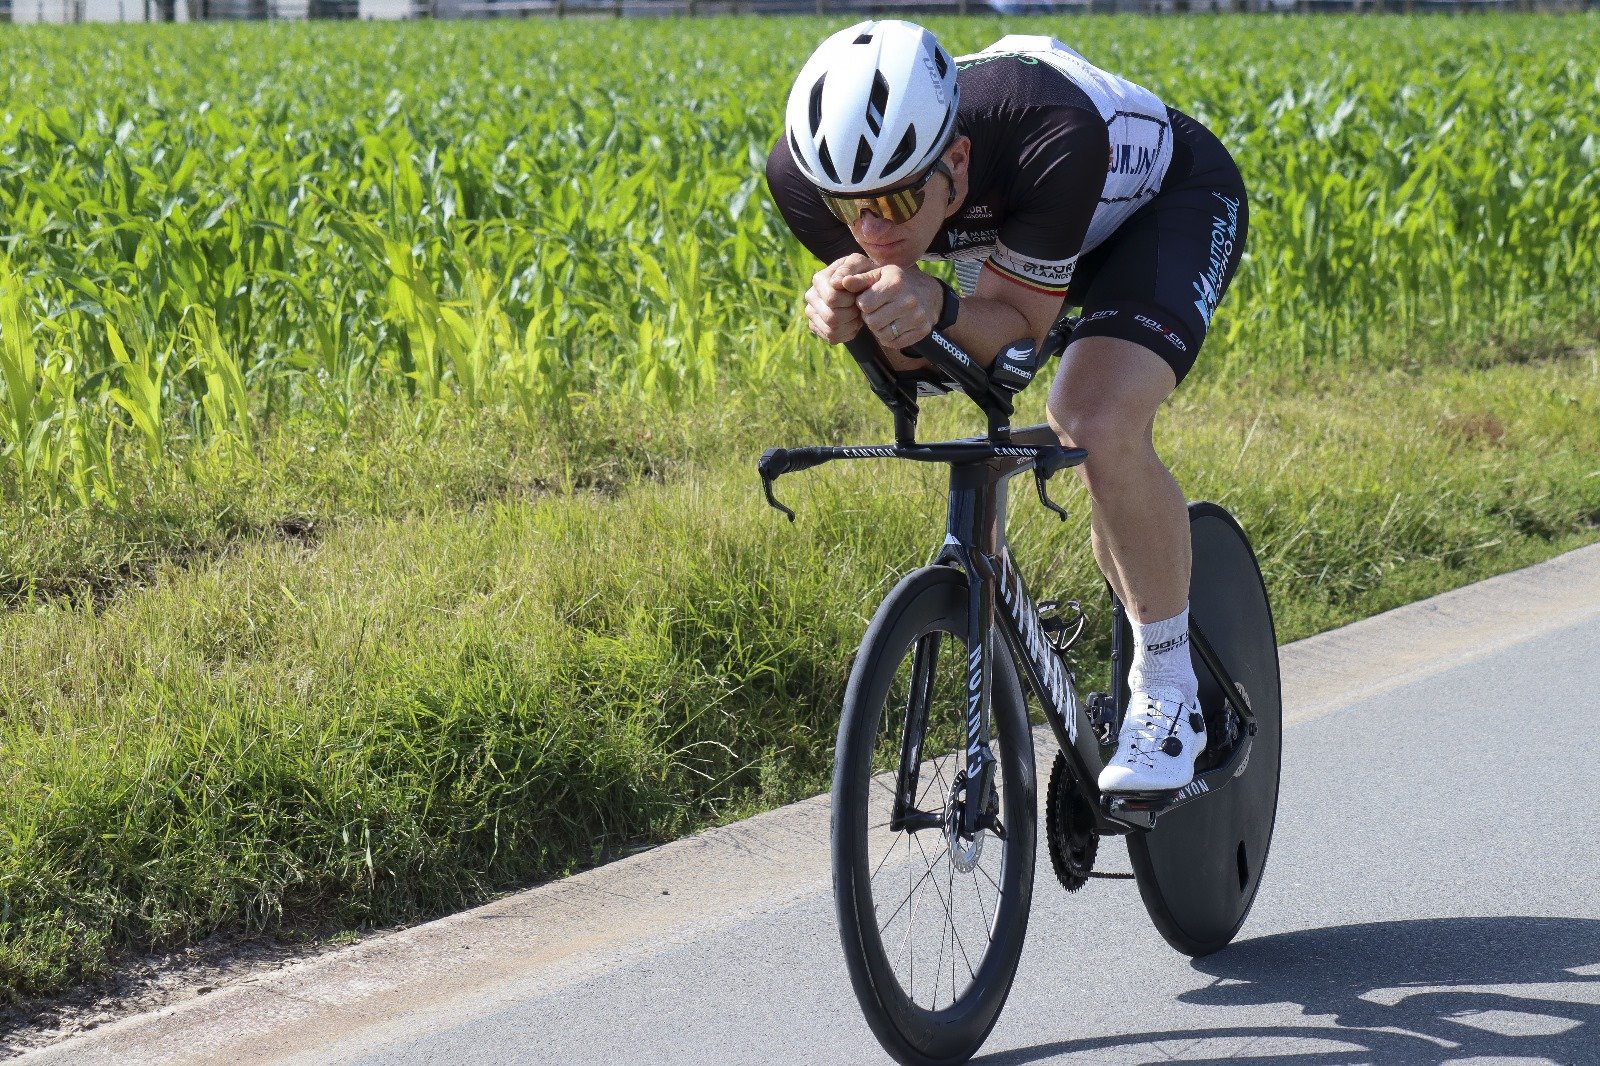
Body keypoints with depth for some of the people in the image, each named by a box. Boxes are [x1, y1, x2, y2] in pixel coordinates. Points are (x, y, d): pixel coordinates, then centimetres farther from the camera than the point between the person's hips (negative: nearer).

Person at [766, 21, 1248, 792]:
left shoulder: (1053, 141, -44)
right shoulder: (806, 174, -31)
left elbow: (1018, 327, -31)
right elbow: (909, 357, -18)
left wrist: (940, 308, -53)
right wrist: (840, 313, -41)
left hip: (1170, 201, -6)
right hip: (1009, 225, 6)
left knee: (1101, 433, -27)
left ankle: (1171, 692, -9)